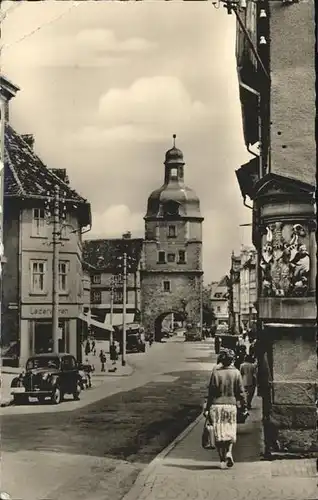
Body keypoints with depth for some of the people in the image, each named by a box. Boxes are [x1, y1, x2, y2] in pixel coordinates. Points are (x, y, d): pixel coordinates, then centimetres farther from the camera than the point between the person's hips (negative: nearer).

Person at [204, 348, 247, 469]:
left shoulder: (216, 372, -2)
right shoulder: (236, 373, 0)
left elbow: (211, 392, -2)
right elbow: (241, 392, 1)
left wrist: (207, 408, 4)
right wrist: (244, 406, 9)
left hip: (217, 406, -1)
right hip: (231, 405, 1)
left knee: (219, 434, 5)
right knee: (230, 432, 14)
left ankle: (222, 460, 6)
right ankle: (229, 452, -9)